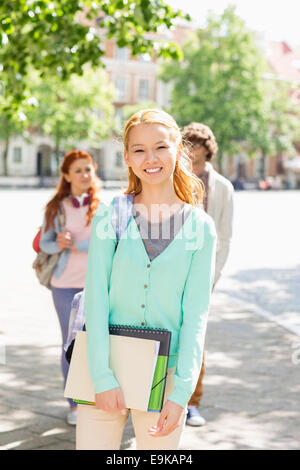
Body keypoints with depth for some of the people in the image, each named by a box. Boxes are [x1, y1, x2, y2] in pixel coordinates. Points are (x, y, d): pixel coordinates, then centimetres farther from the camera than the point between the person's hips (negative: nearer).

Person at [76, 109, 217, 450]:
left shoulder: (200, 227, 0)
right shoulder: (109, 217, 0)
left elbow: (196, 314, -3)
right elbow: (96, 298, -5)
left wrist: (181, 393, -10)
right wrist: (102, 377, -12)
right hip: (105, 372, 0)